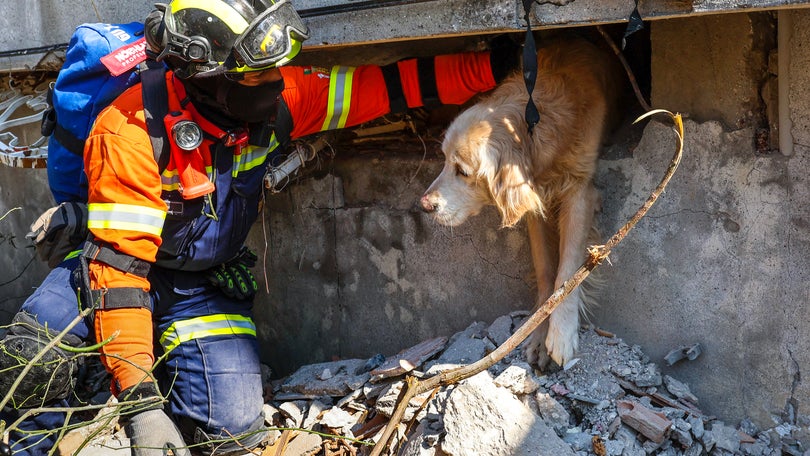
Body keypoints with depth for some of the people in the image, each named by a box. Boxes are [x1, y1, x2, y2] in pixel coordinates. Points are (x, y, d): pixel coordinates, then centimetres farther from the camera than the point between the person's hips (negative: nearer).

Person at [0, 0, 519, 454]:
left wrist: (493, 66, -13)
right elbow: (119, 263, -31)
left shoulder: (278, 98, -15)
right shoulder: (133, 132, -30)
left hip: (206, 285, 4)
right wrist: (140, 402, -37)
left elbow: (384, 88, -9)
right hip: (119, 267, -3)